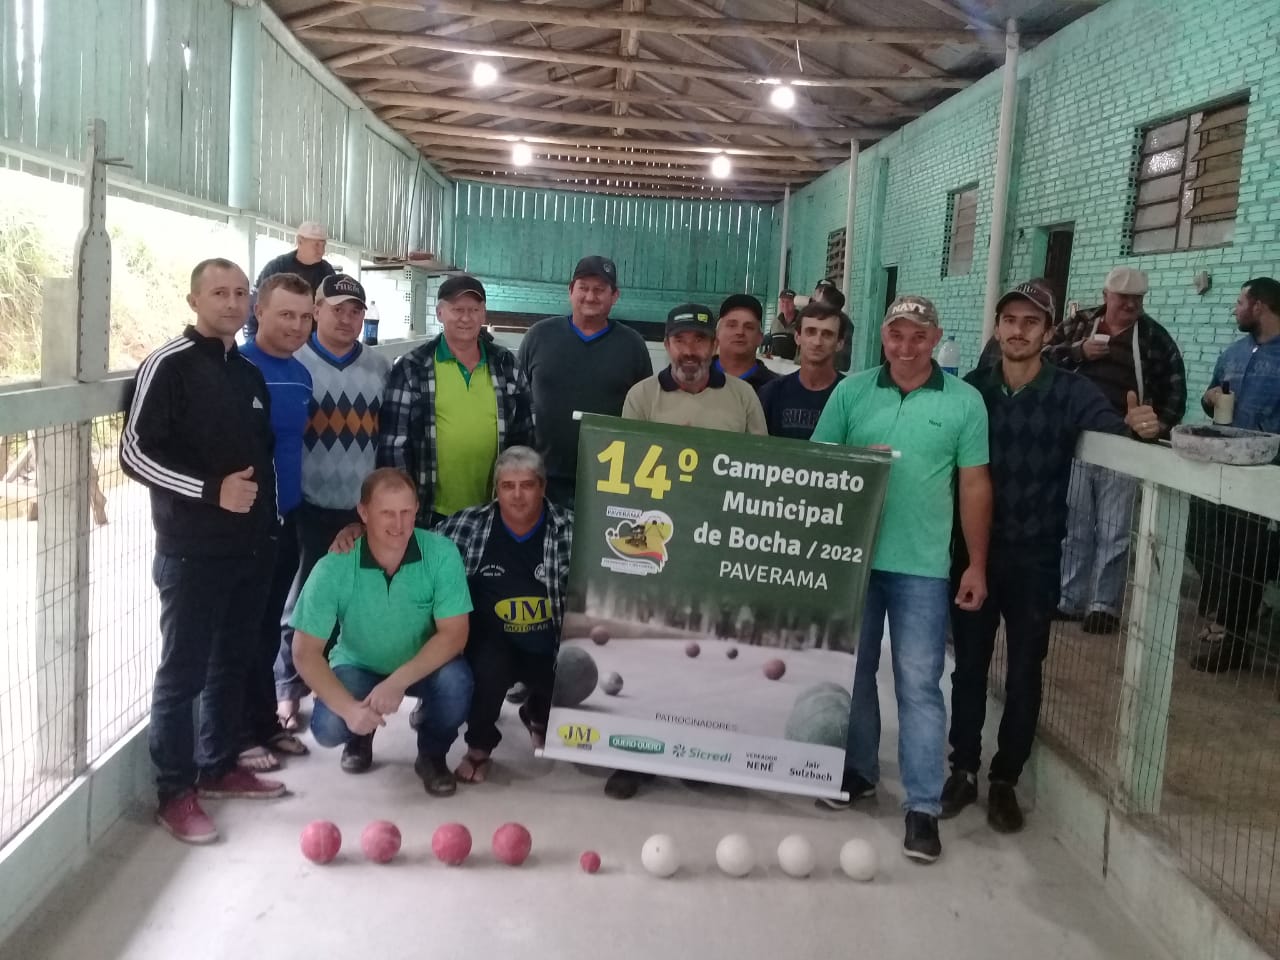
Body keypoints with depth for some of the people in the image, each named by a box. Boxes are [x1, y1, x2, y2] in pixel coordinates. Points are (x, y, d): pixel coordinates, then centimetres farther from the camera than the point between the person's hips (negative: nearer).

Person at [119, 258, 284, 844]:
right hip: (191, 551, -6)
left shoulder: (251, 374, 13)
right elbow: (134, 452, -14)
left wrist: (268, 515, 16)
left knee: (232, 663, 14)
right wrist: (212, 490, -21)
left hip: (251, 547, 7)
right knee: (182, 671, 1)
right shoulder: (168, 366, -8)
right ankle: (175, 792, 11)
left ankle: (218, 767, 28)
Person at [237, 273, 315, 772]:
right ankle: (243, 733, 14)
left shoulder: (302, 374, 9)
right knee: (242, 629, 3)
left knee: (269, 626, 16)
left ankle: (267, 722, 28)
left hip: (287, 517, 7)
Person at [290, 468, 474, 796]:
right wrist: (348, 708, -33)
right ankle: (360, 737, 15)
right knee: (328, 727, -26)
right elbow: (305, 652, -20)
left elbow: (454, 633, -23)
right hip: (359, 667, 1)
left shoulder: (441, 553, -25)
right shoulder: (333, 569, -24)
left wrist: (398, 681, -35)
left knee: (455, 681, -32)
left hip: (424, 666, 0)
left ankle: (432, 754, 2)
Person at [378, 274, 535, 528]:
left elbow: (524, 431, 12)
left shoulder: (505, 364, 6)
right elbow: (394, 442, -4)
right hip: (431, 512, -3)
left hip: (493, 510, 3)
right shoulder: (411, 368, -4)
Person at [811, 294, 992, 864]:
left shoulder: (964, 401, 0)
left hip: (923, 565, -2)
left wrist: (977, 565, 1)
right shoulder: (851, 391, 4)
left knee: (919, 683, -1)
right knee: (852, 671, 14)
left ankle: (923, 806, 7)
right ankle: (857, 771, 32)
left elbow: (974, 485, 2)